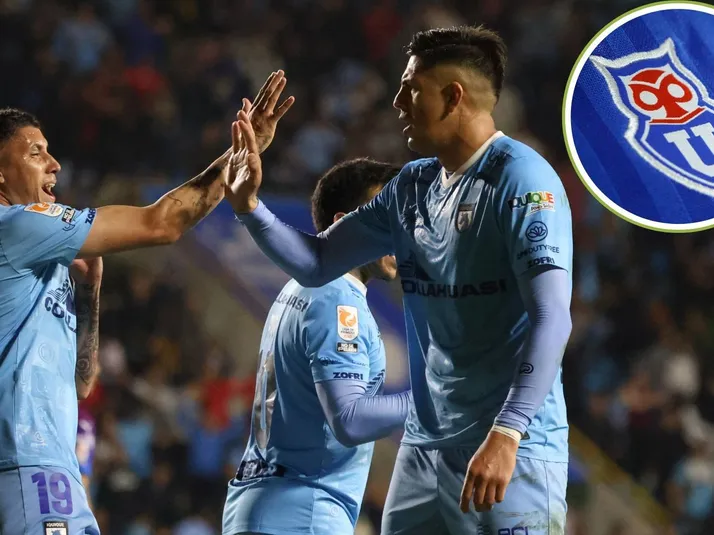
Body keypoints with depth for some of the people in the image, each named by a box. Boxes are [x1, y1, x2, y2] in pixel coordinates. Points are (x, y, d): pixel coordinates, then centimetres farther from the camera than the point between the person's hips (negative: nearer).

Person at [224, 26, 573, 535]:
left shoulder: (521, 179, -13)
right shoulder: (414, 187, 12)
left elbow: (551, 319, -22)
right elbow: (318, 262, 19)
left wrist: (506, 435, -30)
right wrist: (248, 205, 2)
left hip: (511, 450, -8)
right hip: (424, 448, 8)